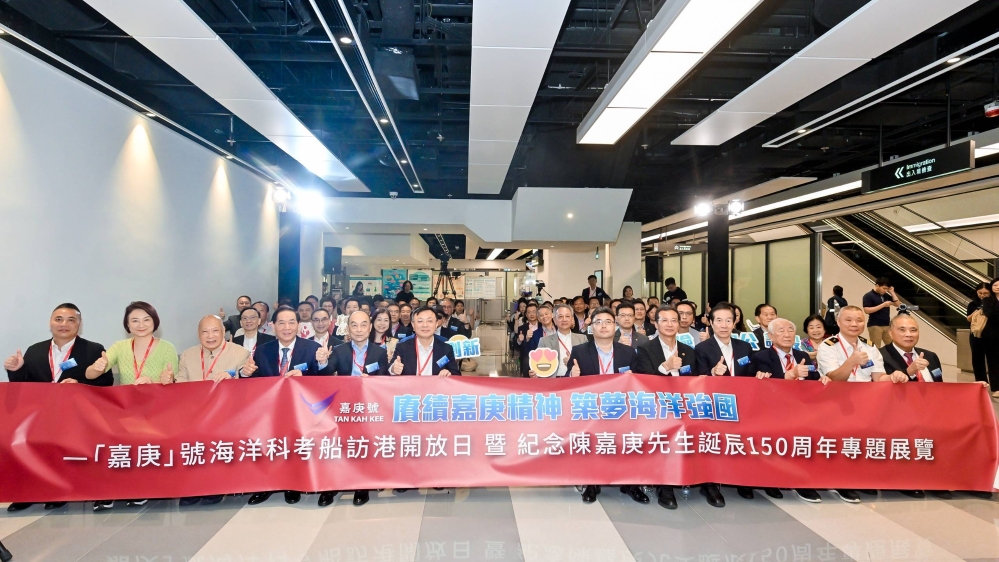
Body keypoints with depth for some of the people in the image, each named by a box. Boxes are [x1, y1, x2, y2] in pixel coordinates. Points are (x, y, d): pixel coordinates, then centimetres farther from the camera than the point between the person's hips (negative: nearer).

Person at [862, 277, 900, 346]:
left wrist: (892, 293, 4)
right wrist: (883, 305, -17)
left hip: (886, 325, 6)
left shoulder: (886, 295, 14)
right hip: (874, 326, -6)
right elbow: (867, 310, -16)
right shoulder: (868, 296, -7)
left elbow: (897, 304, 11)